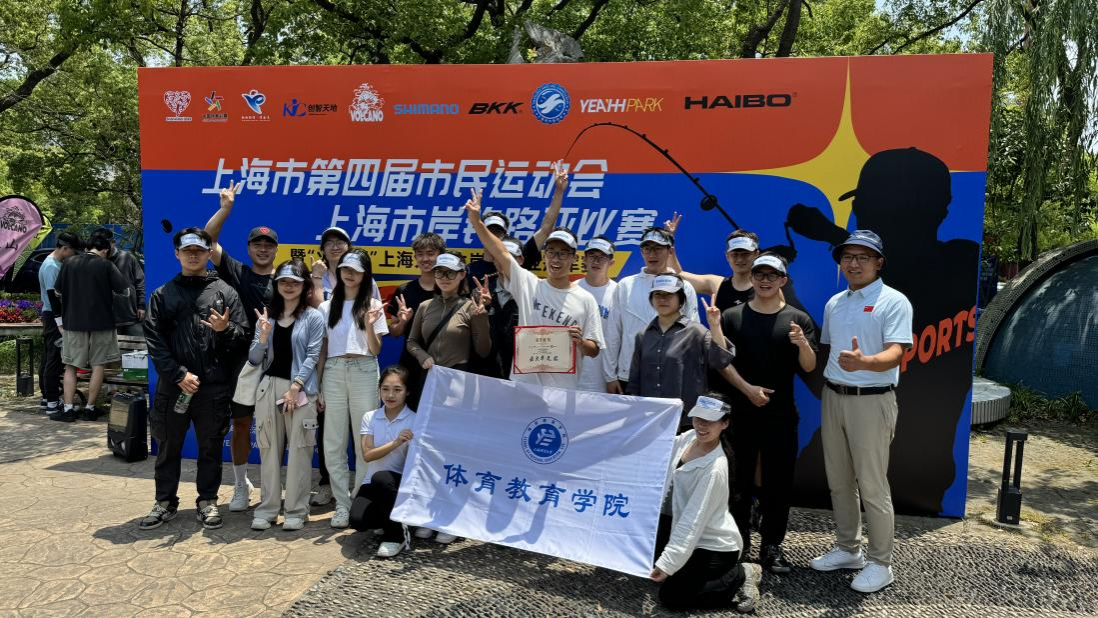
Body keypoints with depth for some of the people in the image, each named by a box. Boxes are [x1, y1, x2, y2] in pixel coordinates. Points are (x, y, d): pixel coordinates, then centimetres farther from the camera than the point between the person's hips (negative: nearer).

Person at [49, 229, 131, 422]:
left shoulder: (69, 263, 4)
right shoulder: (105, 265, -6)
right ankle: (90, 409, 7)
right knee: (99, 365, 6)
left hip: (73, 323, 3)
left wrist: (60, 319, 18)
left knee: (70, 366, 10)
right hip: (101, 323, -3)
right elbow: (125, 290, -5)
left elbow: (56, 293, 7)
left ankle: (68, 409, 6)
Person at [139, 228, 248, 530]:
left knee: (210, 448, 8)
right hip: (173, 385, 1)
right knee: (168, 446, 11)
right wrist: (179, 374, -11)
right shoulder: (162, 295, 8)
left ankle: (208, 501, 22)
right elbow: (154, 341, 0)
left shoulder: (225, 292, 5)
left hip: (214, 388, -1)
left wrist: (226, 330, -21)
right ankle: (165, 502, 26)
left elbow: (243, 336, 1)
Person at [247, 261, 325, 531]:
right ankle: (267, 508, 15)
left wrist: (294, 388, -12)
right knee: (269, 450, 6)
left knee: (299, 451, -2)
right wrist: (263, 336, -9)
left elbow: (312, 356, -4)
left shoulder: (313, 317, 2)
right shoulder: (266, 317, 12)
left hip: (300, 389, -3)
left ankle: (296, 510, 5)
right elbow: (254, 359, 10)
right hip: (269, 386, 3)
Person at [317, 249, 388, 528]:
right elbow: (322, 350, 11)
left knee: (365, 441, 0)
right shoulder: (327, 307, 11)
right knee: (333, 443, 2)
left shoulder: (373, 305, 5)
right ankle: (342, 504, 10)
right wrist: (317, 387, 7)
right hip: (333, 373, 2)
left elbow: (375, 350, 2)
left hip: (363, 373, -2)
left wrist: (369, 326, -15)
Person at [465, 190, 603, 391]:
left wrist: (580, 341, -18)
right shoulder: (528, 284, 4)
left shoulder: (585, 300, 1)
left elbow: (594, 351, 3)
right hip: (522, 384, 1)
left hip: (563, 390, 0)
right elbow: (501, 253, -6)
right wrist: (476, 221, -15)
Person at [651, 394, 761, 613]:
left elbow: (693, 521, -31)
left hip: (715, 546, -8)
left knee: (670, 596, -10)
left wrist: (667, 563, -34)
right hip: (690, 537, 8)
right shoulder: (688, 438, -7)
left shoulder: (715, 468, -29)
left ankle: (740, 576, 0)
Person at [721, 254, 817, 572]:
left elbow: (809, 367, -2)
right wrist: (748, 388, -13)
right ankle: (739, 541, 21)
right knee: (739, 480, 8)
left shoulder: (798, 319, 3)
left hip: (781, 414, 0)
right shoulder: (732, 316, 4)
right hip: (741, 412, 0)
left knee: (778, 482, 4)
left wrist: (803, 344, -22)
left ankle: (772, 546, 15)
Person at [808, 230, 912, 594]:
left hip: (871, 400, -7)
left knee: (872, 486, -1)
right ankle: (847, 549, 30)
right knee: (839, 481, 14)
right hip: (833, 397, 7)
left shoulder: (893, 301, -9)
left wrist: (863, 362, -39)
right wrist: (826, 393, 13)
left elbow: (895, 355, -20)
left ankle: (880, 563, 13)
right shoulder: (834, 303, 13)